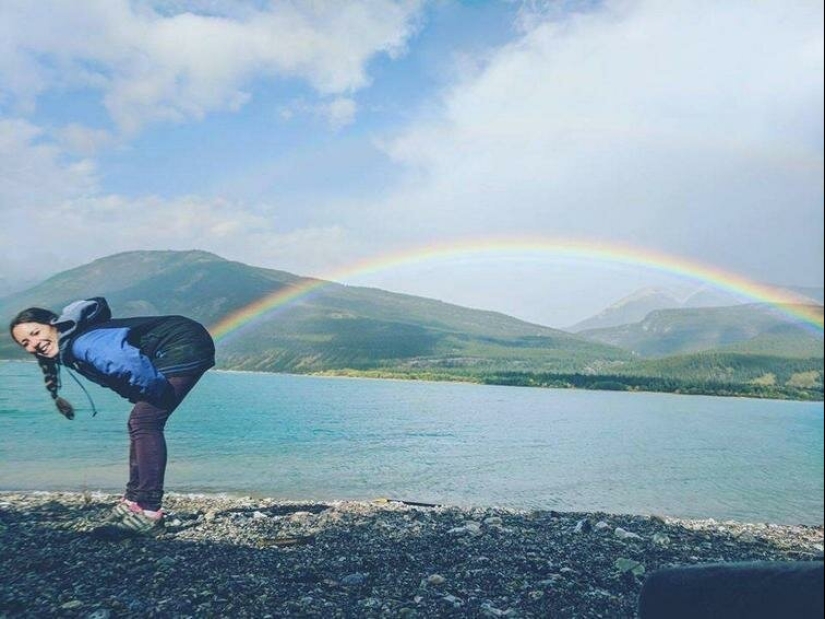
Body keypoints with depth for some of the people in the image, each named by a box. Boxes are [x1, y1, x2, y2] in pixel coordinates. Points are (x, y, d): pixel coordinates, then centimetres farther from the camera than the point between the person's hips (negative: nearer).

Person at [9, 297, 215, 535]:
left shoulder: (80, 344, -18)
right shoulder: (70, 354, 14)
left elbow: (127, 362, -36)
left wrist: (157, 395, -20)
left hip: (186, 346, -10)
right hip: (184, 348, 10)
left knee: (144, 422, -13)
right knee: (141, 423, 13)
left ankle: (148, 512, -9)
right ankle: (134, 500, 22)